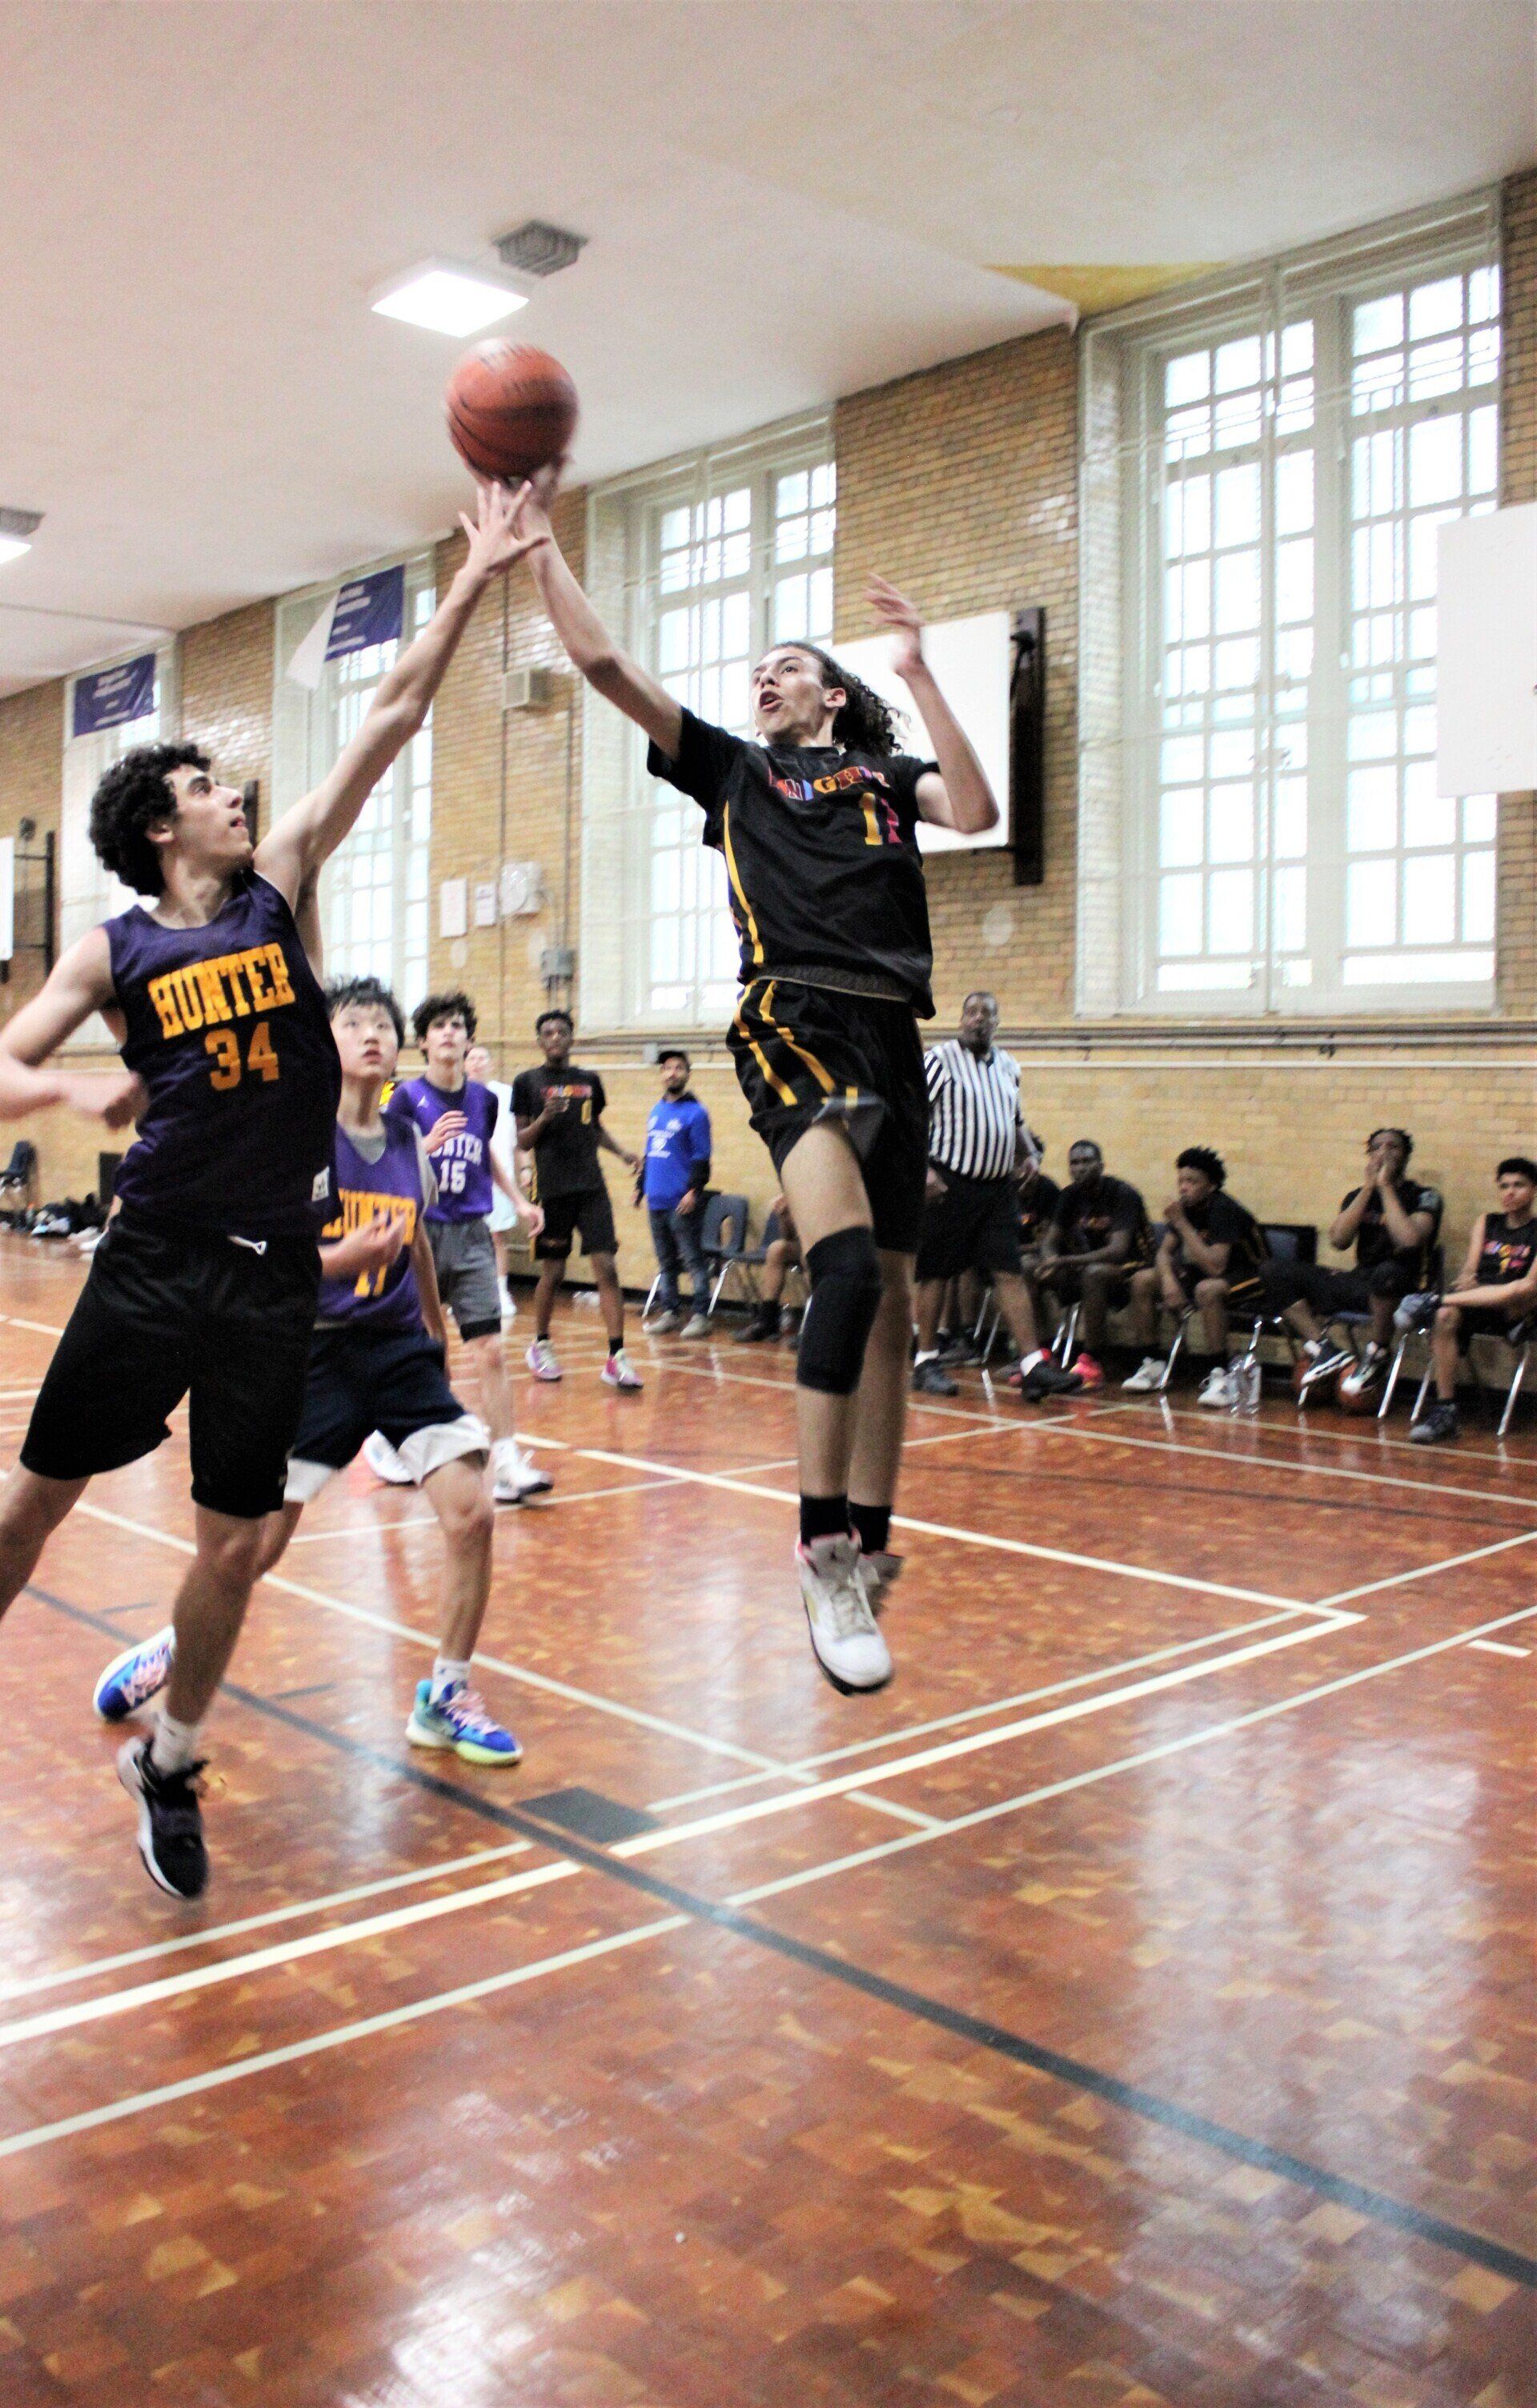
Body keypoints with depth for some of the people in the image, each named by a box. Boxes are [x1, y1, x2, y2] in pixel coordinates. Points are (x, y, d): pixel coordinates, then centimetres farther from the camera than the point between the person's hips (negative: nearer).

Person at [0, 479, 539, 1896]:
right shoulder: (116, 951, 2)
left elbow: (391, 722, 4)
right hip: (155, 1262, -1)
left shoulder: (279, 885, 6)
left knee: (235, 1543, 6)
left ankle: (170, 1763, 27)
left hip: (275, 1271, 2)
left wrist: (475, 583, 3)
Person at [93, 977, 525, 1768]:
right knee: (257, 1545, 2)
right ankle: (177, 1644, 34)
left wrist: (436, 1329, 30)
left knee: (470, 1512, -11)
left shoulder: (408, 1141, 6)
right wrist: (340, 1258, -29)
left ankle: (446, 1697, 7)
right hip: (315, 1353, -4)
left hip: (401, 1348, 4)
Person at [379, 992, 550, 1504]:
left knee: (489, 1352, -6)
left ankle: (507, 1462, -7)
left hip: (471, 1236, 3)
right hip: (419, 1233, -3)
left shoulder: (483, 1098, 8)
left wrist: (520, 1201, 18)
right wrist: (428, 1145, -24)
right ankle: (383, 1436, 33)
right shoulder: (407, 1097, -5)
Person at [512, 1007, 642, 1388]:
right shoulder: (528, 1082, 2)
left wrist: (622, 1153, 7)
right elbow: (523, 1141, 1)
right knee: (553, 1272, 4)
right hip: (552, 1190, -2)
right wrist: (545, 1117, -17)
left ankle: (617, 1357, -8)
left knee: (606, 1267, -8)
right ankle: (540, 1345, 27)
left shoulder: (590, 1080, 12)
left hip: (591, 1187, 2)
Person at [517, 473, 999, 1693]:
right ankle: (825, 1546, -19)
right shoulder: (731, 767, 18)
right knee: (846, 1265, -25)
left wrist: (920, 677, -2)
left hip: (892, 1037, 4)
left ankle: (868, 1549, 15)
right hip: (796, 1025, -3)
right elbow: (602, 660, 12)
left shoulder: (888, 775, 21)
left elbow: (976, 812, -1)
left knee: (892, 1300, 5)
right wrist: (541, 541, 9)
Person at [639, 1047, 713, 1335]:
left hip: (682, 1203, -7)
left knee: (693, 1260, -4)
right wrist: (640, 1186, 20)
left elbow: (701, 1157, -11)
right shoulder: (656, 1111, 16)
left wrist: (694, 1190, -20)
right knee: (665, 1261, 13)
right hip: (656, 1201, 7)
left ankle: (701, 1315, 0)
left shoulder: (695, 1112, -6)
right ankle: (670, 1312, 20)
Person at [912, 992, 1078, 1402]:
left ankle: (1033, 1365, -5)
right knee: (934, 1272, 2)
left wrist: (1027, 1155, 9)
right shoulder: (940, 1059, -5)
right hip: (949, 1183, -5)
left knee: (1010, 1272, -1)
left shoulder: (1008, 1065, 15)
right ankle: (926, 1361, 14)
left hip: (998, 1185, 5)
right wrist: (922, 1168, -18)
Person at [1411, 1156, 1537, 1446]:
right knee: (1445, 1317, -32)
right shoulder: (1486, 1223, 20)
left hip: (1513, 1312, -3)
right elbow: (1468, 1272, 11)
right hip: (1477, 1310, 3)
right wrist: (1467, 1280, -15)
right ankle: (1444, 1411, -33)